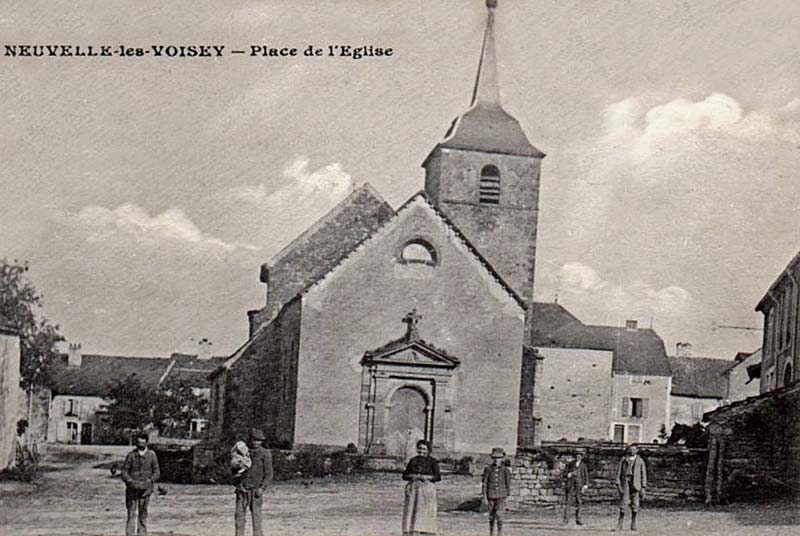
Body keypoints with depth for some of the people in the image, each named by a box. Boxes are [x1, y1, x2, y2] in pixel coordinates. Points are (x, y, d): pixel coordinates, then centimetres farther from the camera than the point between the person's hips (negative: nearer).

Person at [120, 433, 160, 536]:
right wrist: (130, 481, -13)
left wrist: (149, 480, -12)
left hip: (145, 488, 1)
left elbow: (157, 473, 5)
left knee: (143, 514, 3)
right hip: (132, 488, 0)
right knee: (131, 513, -3)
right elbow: (124, 471, 3)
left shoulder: (152, 455, 3)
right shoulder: (131, 455, 1)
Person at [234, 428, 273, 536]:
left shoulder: (265, 454, -1)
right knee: (239, 514, 2)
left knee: (256, 515, -4)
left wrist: (261, 487, -14)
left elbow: (268, 474, -4)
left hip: (255, 489, -5)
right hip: (242, 489, 5)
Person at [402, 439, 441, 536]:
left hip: (427, 489, -3)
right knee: (411, 513, -2)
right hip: (413, 489, 3)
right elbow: (404, 475, 11)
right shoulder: (413, 460, 13)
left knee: (424, 513, -6)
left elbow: (438, 477, -3)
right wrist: (411, 476, -9)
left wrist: (427, 477, -17)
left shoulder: (432, 461, 2)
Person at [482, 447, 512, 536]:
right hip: (491, 495, 2)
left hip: (501, 496, -2)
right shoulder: (488, 469, -6)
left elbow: (508, 484, 2)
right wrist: (484, 496, -8)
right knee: (492, 515, 9)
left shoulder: (505, 470, -6)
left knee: (499, 514, -18)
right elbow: (484, 483, -4)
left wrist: (508, 496, 3)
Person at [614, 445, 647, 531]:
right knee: (624, 502, -8)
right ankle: (620, 524, -2)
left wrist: (643, 487, 1)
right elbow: (619, 472, 7)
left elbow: (643, 474, 8)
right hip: (625, 481, -1)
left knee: (635, 504, -1)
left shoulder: (640, 461, 9)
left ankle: (633, 524, 7)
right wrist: (618, 484, -3)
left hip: (636, 484, 1)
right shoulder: (623, 459, 9)